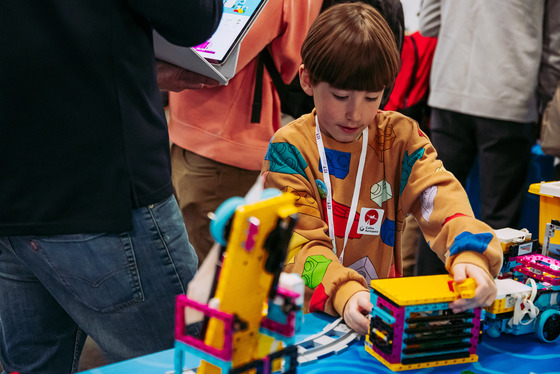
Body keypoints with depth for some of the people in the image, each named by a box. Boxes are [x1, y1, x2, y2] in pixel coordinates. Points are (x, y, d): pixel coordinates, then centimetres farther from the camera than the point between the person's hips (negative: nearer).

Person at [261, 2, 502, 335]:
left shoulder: (401, 136, 8)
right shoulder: (289, 147, 0)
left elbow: (439, 194, -6)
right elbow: (299, 241, -8)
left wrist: (470, 254, -28)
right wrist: (343, 292, -27)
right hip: (306, 312, -2)